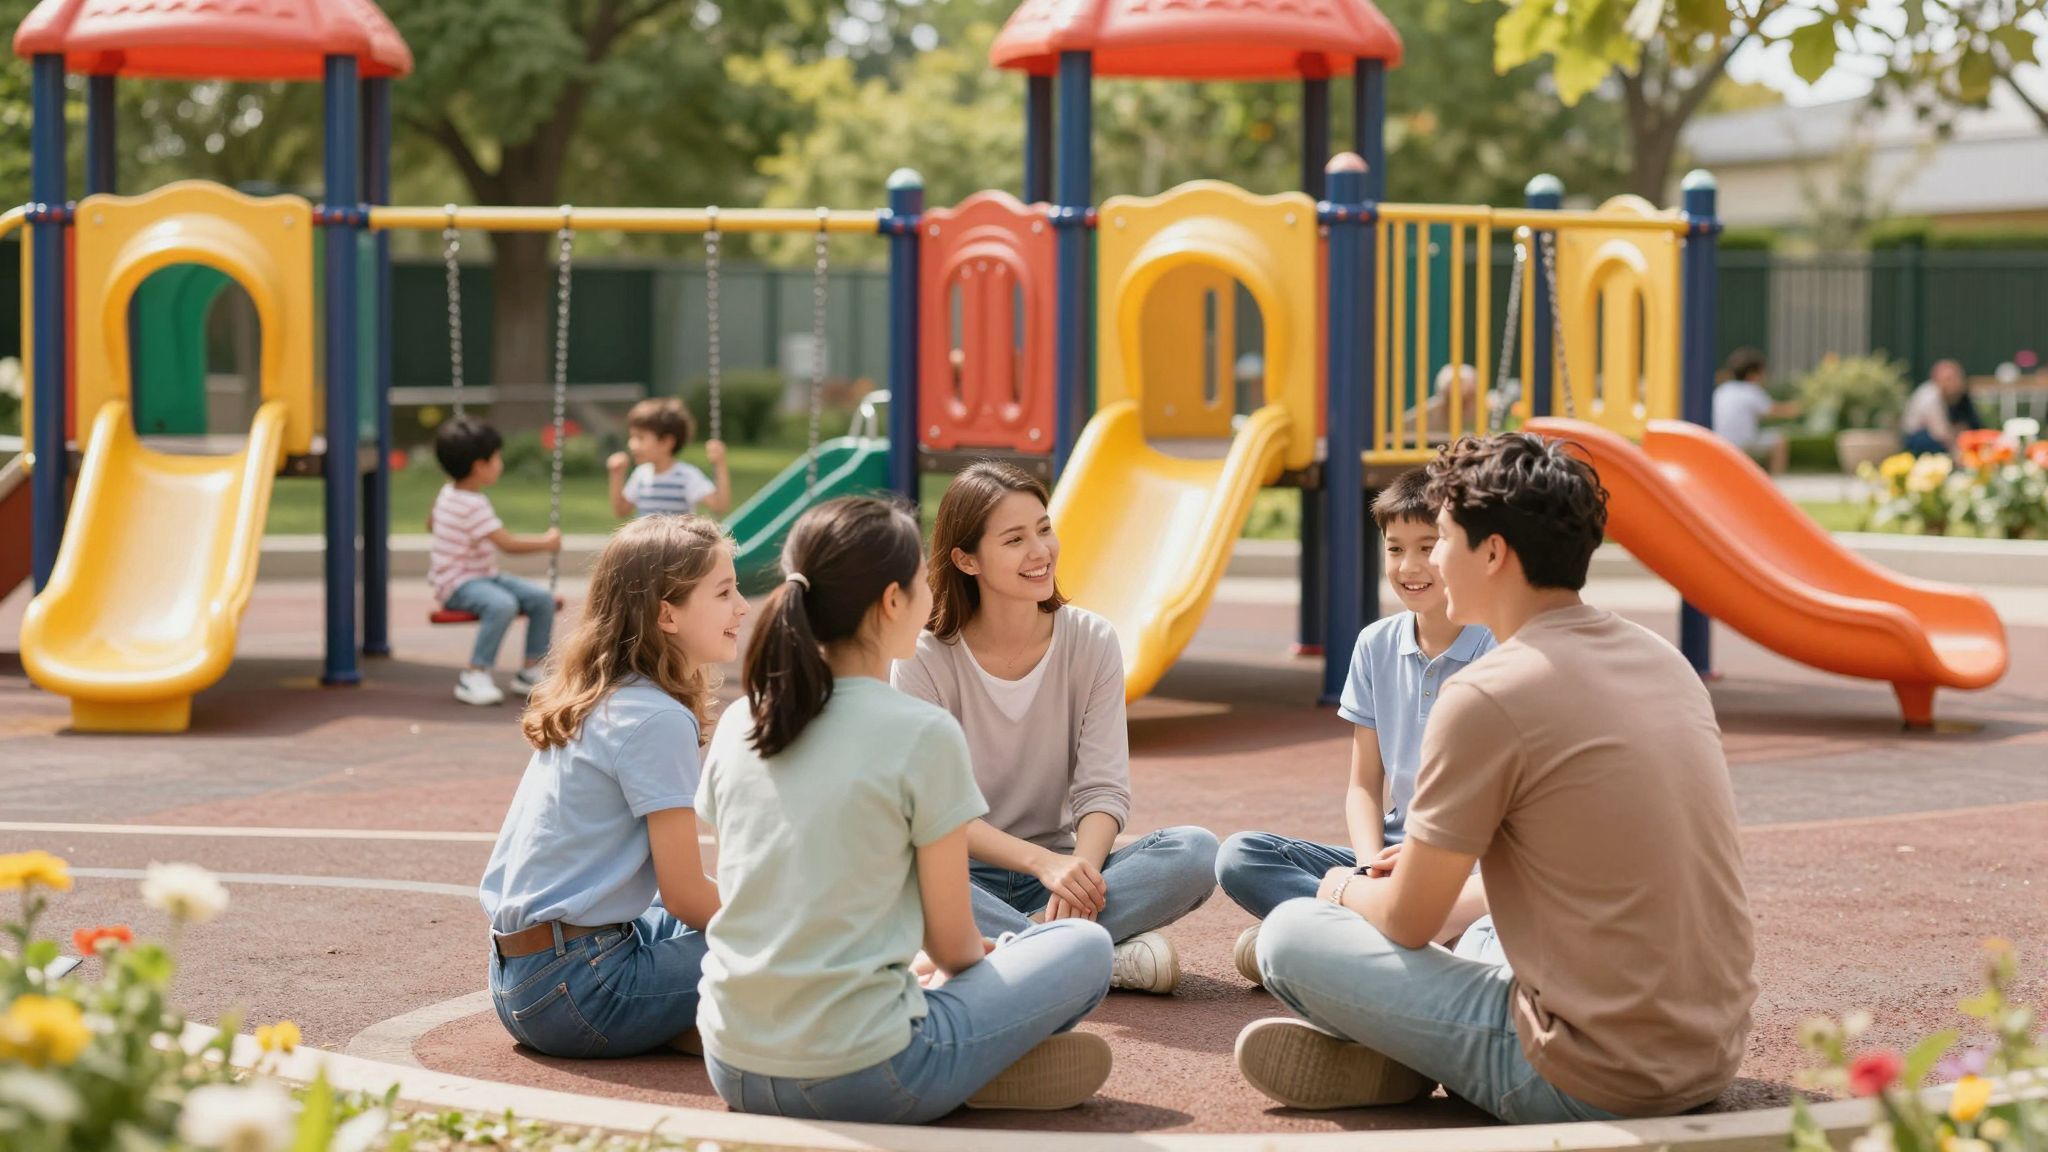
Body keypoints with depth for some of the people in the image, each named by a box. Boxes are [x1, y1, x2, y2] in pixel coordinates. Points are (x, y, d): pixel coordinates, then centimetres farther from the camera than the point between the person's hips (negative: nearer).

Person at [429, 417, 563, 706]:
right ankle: (474, 676, -30)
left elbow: (431, 523, 29)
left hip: (484, 576, 10)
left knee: (543, 598, -3)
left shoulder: (448, 493, 10)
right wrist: (546, 543, -9)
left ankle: (531, 671, 5)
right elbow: (508, 544, -22)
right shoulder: (473, 506, -21)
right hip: (458, 584, -10)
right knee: (502, 604, -40)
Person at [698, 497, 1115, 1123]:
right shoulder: (924, 735, -12)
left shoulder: (739, 724, 5)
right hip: (857, 1081, -6)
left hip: (732, 1069, 6)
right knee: (1085, 946, 13)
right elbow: (954, 945, -3)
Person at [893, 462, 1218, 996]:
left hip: (1058, 868, 3)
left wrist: (1081, 868, -27)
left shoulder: (1092, 642, 1)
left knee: (1197, 852, -23)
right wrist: (1042, 862, -28)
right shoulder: (925, 661, -7)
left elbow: (1103, 789, -5)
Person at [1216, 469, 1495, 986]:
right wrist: (1373, 867, -10)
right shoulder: (1376, 647, 9)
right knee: (1239, 856, -15)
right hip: (1395, 853, 5)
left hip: (1475, 864, -5)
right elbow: (1364, 785, 10)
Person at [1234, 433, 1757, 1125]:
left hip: (1591, 1084, -8)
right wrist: (1431, 859, 27)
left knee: (1289, 936, 0)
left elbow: (1407, 923, -5)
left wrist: (1347, 890, 18)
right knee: (1484, 936, 35)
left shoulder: (1486, 697, -15)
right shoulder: (1665, 662, 9)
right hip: (1713, 1060, 8)